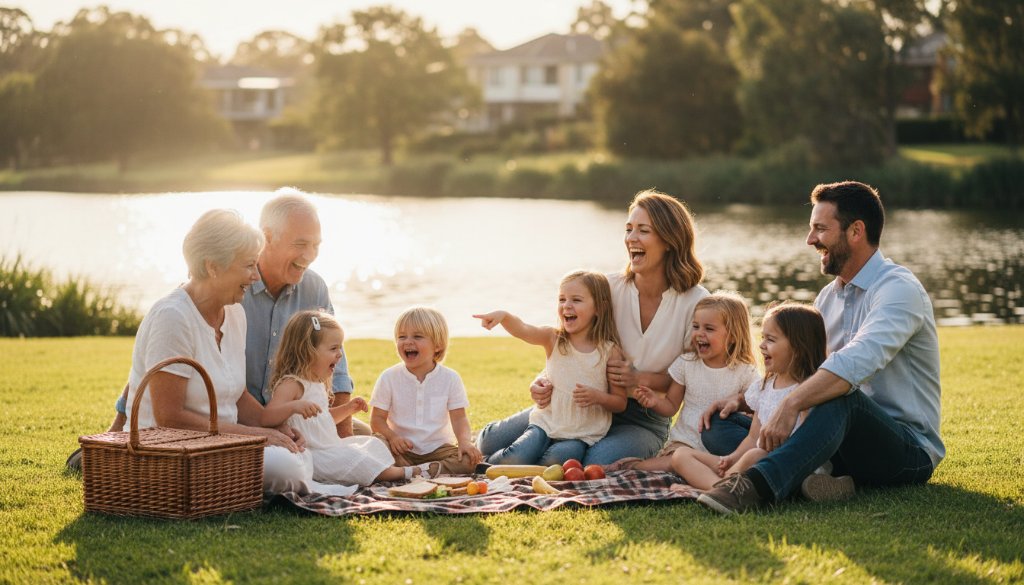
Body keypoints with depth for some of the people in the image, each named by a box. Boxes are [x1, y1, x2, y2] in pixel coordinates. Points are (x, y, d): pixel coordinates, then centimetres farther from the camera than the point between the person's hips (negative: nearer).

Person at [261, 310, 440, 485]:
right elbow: (266, 418, -31)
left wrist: (348, 408, 16)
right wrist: (294, 406, -47)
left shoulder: (317, 383, 16)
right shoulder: (290, 385, -17)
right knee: (350, 458, -25)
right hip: (312, 454, -11)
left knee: (371, 443, 9)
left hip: (331, 447, 11)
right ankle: (405, 473, -20)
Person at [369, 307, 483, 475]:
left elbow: (459, 418, -1)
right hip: (402, 448, -1)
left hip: (438, 447, 1)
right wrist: (392, 436, -22)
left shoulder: (450, 378, -1)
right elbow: (377, 418, -1)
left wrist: (464, 441, -22)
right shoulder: (389, 377, -2)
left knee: (470, 458, -25)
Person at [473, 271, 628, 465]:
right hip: (547, 423, 2)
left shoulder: (610, 352, -5)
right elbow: (523, 330, -21)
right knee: (515, 458, -22)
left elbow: (620, 403, 1)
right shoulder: (553, 339, 0)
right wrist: (503, 316, -41)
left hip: (583, 435, -2)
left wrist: (598, 397, -20)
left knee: (555, 460, -31)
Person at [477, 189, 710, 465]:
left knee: (597, 463, -35)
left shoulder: (696, 303, -10)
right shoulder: (609, 288, -5)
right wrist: (546, 381, -19)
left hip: (644, 420, -2)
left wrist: (640, 379, -20)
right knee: (492, 441, -10)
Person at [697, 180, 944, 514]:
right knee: (721, 424, -5)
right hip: (848, 439, 8)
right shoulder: (830, 296, 14)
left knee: (841, 396, -41)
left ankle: (756, 485, -55)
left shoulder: (898, 289, -14)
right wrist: (741, 398, -1)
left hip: (909, 452, -8)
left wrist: (791, 405, -42)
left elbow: (859, 361, -32)